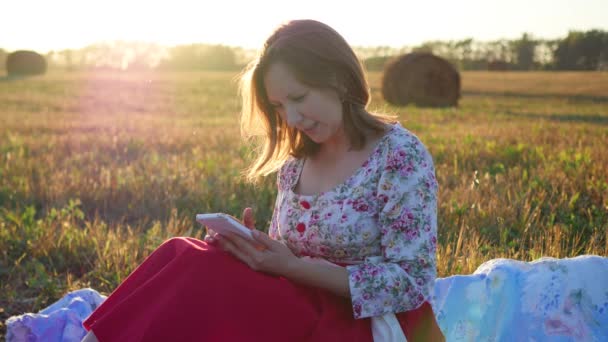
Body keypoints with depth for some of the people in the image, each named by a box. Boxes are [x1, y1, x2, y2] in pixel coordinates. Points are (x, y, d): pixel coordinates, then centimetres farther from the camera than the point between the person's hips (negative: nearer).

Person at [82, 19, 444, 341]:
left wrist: (293, 267, -22)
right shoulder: (296, 161, 8)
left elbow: (412, 284, -16)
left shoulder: (402, 156, -12)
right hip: (310, 312, 6)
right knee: (183, 254, -21)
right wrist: (252, 247, -11)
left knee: (204, 277, -27)